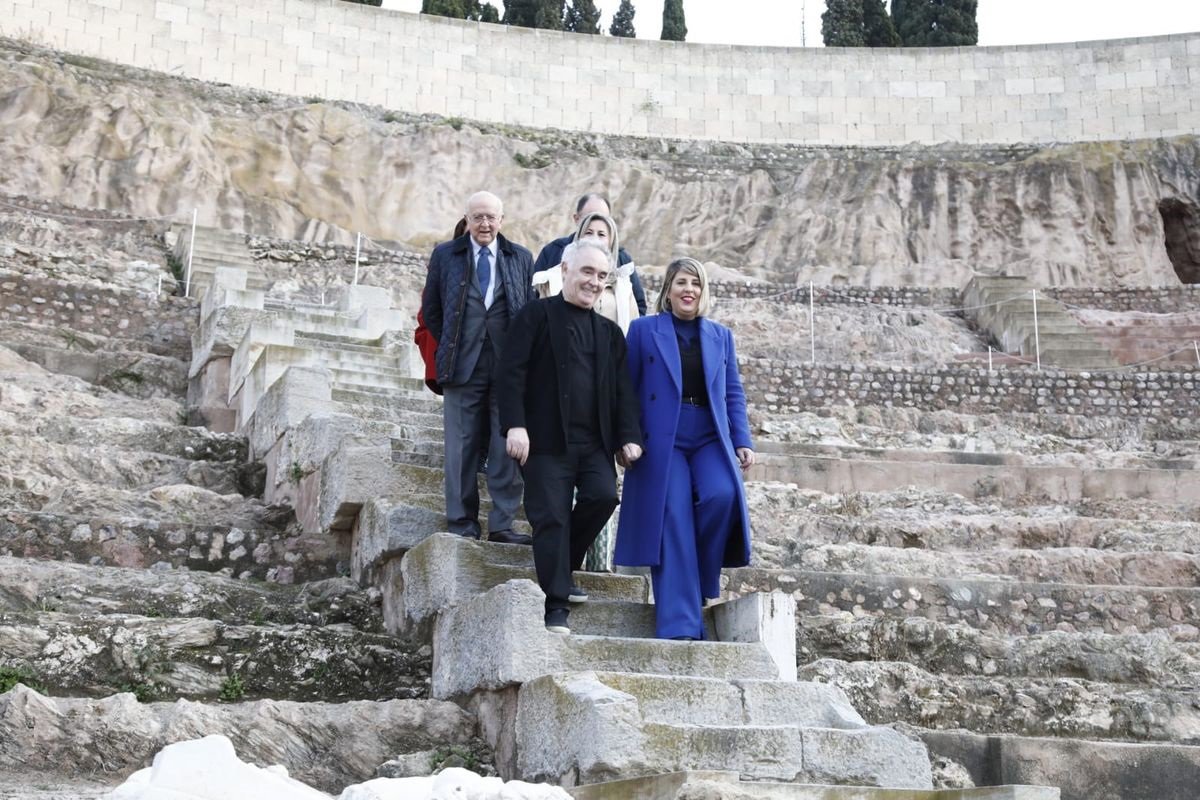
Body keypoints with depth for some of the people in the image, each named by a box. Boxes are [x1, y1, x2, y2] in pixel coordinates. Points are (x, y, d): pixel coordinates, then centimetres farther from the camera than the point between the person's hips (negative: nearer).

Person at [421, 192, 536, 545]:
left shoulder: (521, 258, 10)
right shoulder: (445, 255, 8)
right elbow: (431, 310, 14)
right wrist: (451, 347, 9)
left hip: (509, 366, 1)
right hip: (463, 366, 0)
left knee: (508, 447, -1)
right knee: (462, 447, 1)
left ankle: (502, 525, 4)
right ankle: (462, 523, 9)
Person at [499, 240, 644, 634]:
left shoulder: (609, 331, 19)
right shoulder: (536, 315, 3)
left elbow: (622, 390, 15)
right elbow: (513, 373, -5)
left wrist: (628, 436, 4)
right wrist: (515, 425, -15)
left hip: (594, 442, 4)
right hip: (547, 439, -4)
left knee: (604, 495, -15)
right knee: (552, 517, -6)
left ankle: (562, 564, 10)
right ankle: (557, 603, 2)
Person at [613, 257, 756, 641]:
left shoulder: (721, 336, 19)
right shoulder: (643, 330, 9)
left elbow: (733, 394, 17)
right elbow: (627, 390, 6)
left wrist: (742, 441, 5)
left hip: (710, 440, 3)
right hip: (662, 442, -2)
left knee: (722, 495, -25)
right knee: (674, 522, -12)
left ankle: (702, 585, -2)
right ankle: (681, 624, -10)